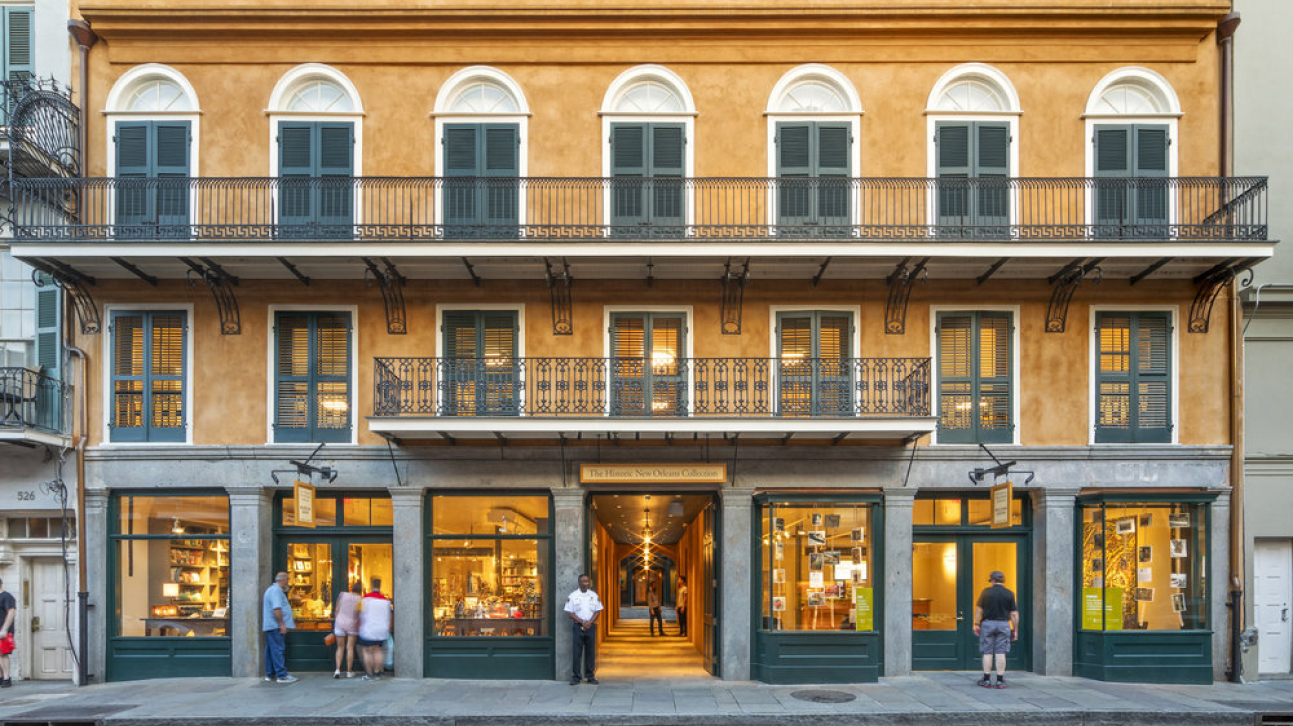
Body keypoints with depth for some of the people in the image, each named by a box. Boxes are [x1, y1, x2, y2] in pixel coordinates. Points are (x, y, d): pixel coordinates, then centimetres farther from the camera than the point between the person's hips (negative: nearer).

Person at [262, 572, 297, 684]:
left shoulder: (271, 590, 21)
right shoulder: (276, 591, -14)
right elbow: (276, 608, -23)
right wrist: (282, 624, -22)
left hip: (270, 627, 11)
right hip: (276, 626, -11)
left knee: (271, 651, 12)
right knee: (278, 650, -11)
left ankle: (270, 674, 17)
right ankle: (282, 675, -13)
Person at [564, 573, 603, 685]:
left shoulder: (594, 595, 8)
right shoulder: (573, 596, 0)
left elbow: (598, 611, 7)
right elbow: (569, 612, -2)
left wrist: (589, 622, -8)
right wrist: (582, 622, -11)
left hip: (591, 626, 2)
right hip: (578, 626, -2)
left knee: (590, 652, 4)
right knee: (577, 652, -4)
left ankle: (590, 676, 11)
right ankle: (575, 677, 0)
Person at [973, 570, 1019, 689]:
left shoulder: (986, 592, 0)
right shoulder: (1009, 594, 2)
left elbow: (979, 609, 0)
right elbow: (1014, 614, 1)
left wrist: (976, 624, 7)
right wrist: (1015, 630, 7)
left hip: (988, 623, -1)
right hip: (1003, 625, 1)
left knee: (987, 652, 4)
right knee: (1000, 653, 2)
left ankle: (986, 680, 6)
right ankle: (1000, 681, 2)